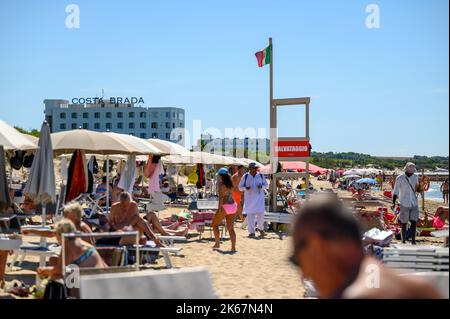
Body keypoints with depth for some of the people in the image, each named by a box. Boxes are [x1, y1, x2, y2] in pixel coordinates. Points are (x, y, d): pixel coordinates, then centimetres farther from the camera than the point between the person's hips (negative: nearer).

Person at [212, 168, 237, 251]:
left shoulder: (221, 184, -9)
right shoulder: (230, 184, 12)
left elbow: (221, 197, -16)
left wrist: (219, 208, -18)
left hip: (225, 206, -6)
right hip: (233, 205, 7)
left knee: (215, 224, 14)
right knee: (231, 228, 9)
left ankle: (217, 244, 14)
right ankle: (233, 247, 1)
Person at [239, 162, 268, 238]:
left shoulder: (261, 176, 4)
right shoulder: (245, 176, 0)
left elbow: (266, 185, 12)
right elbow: (240, 187, 4)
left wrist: (261, 186, -11)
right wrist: (245, 188, -17)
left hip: (259, 197, 1)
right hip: (249, 198, -1)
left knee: (260, 213, -7)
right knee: (250, 215, 0)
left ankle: (260, 228, 20)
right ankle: (251, 232, 9)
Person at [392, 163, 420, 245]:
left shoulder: (415, 177, 4)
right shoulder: (400, 178, -9)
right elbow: (395, 192, -10)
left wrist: (418, 189, 4)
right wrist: (394, 203, -18)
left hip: (414, 203, 3)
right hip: (404, 204, -3)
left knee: (414, 221, -5)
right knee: (404, 223, 4)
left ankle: (413, 240, 3)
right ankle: (403, 240, 15)